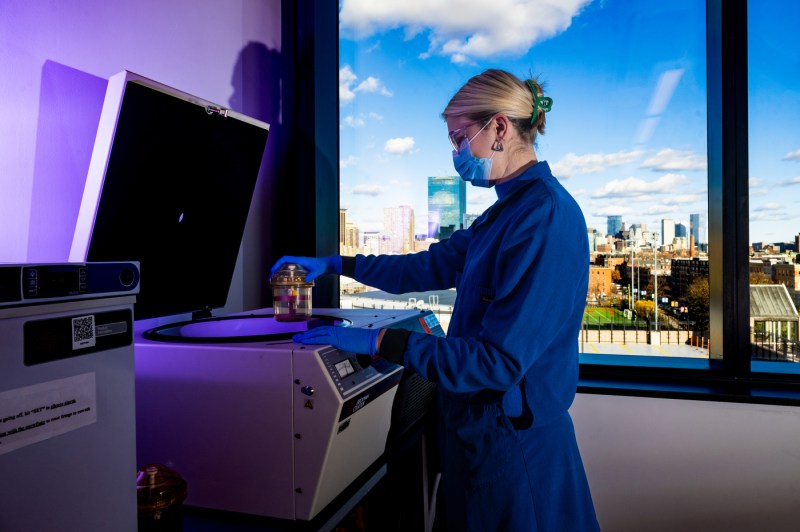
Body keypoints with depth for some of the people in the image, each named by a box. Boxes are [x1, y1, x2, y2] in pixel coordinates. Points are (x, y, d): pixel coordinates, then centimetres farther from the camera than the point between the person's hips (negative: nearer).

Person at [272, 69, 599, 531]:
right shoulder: (509, 210, 8)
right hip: (482, 429, 9)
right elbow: (431, 266, 12)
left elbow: (498, 361, -26)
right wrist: (333, 264, 10)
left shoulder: (546, 218, -23)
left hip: (514, 444, -9)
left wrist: (380, 342, -23)